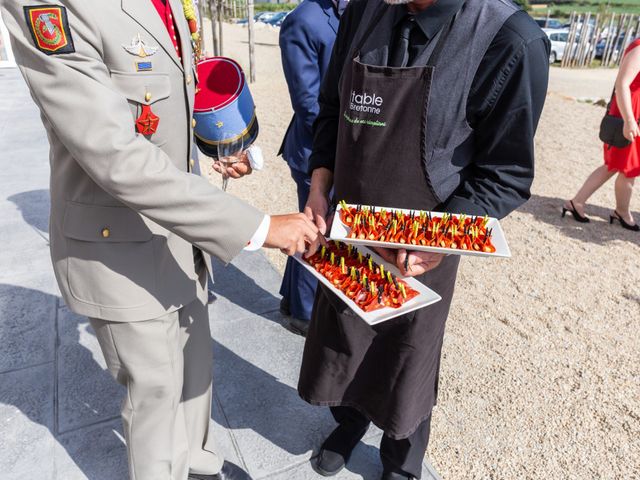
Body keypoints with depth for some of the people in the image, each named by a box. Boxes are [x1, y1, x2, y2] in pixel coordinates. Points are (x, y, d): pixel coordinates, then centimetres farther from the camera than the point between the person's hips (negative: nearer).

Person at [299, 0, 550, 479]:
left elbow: (506, 175, -13)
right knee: (338, 348, 23)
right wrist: (319, 187, -5)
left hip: (420, 254, -4)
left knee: (406, 368, 18)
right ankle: (349, 423, 57)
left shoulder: (509, 40, -19)